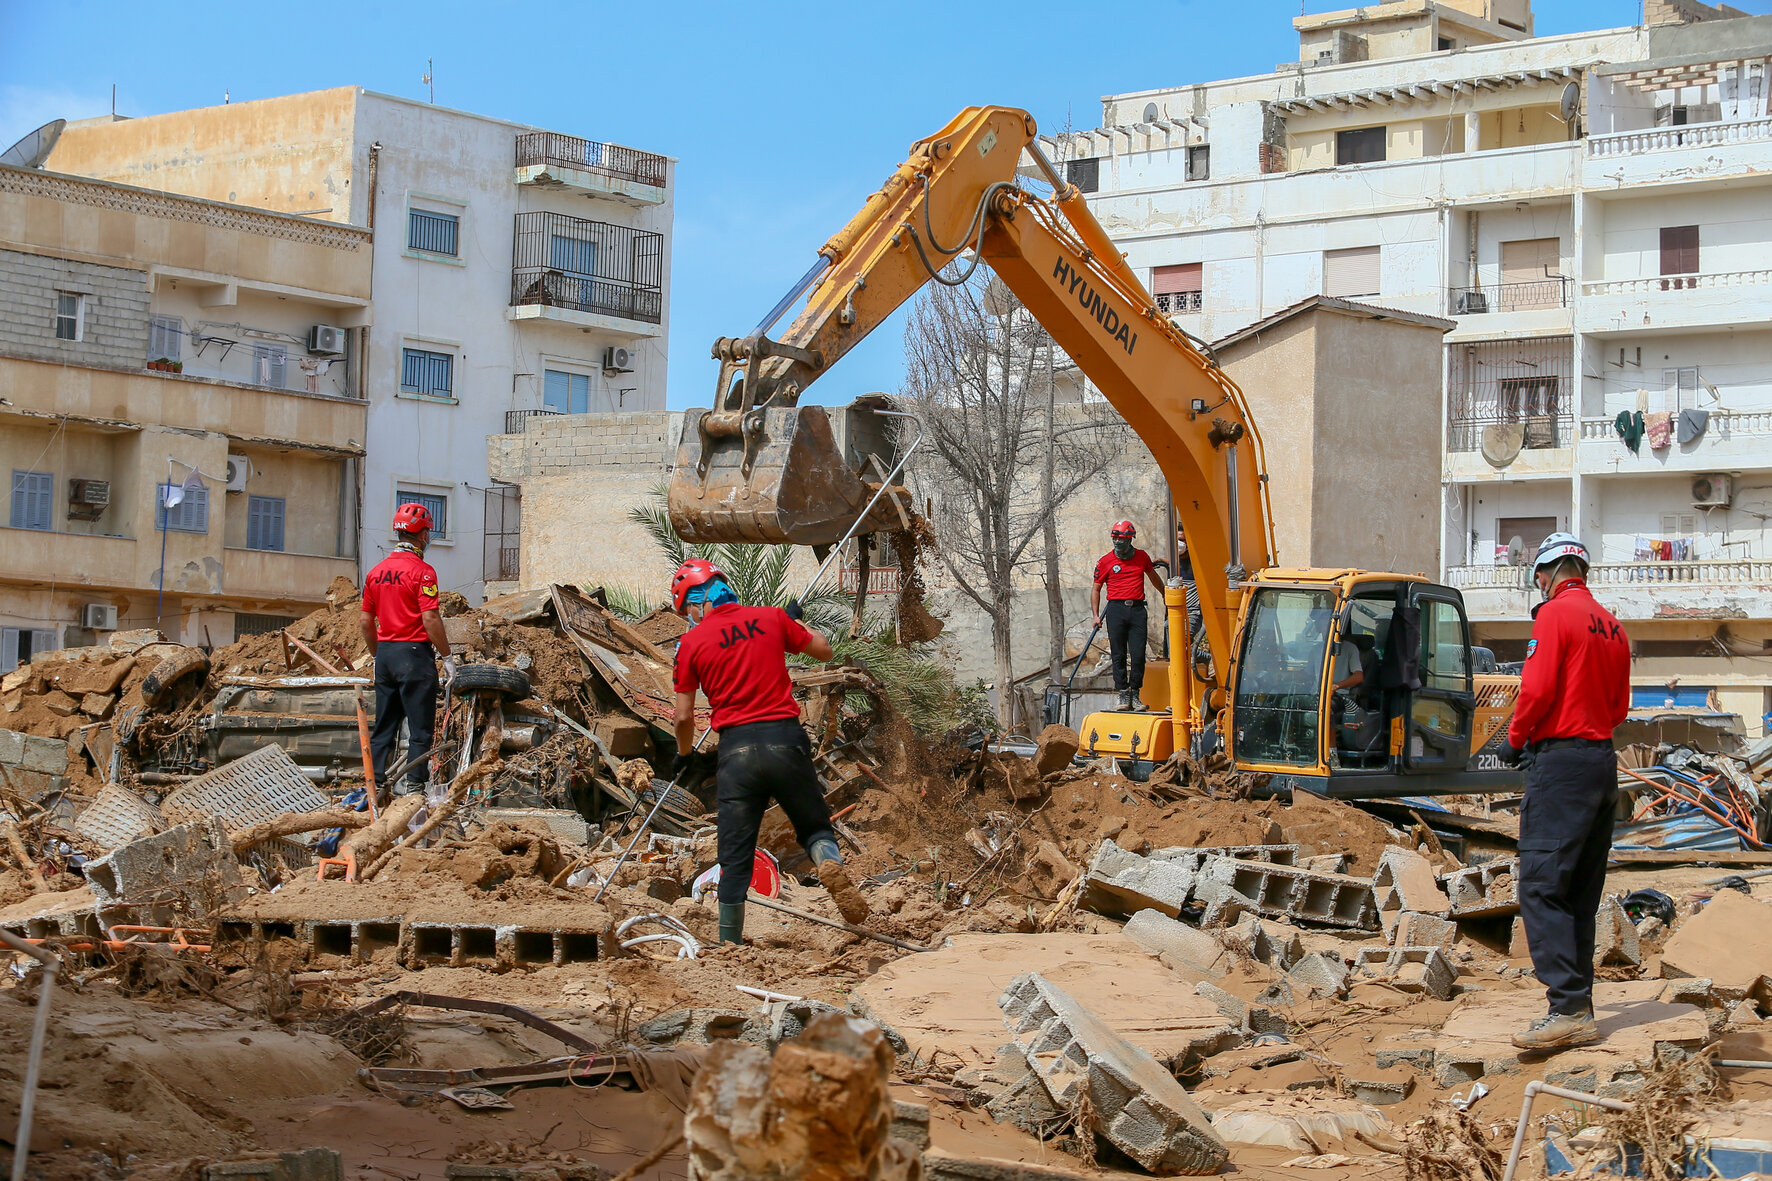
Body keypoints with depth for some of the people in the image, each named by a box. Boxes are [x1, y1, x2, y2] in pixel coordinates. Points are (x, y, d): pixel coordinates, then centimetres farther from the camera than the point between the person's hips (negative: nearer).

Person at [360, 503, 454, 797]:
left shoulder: (376, 571, 10)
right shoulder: (421, 571, -12)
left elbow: (366, 622, 13)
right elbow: (430, 620, -17)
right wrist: (447, 656, -10)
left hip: (385, 653, 7)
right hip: (414, 652, -7)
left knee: (384, 725, 11)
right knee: (420, 726, -1)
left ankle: (375, 781, 9)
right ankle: (414, 783, -3)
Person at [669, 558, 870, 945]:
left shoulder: (692, 642, 1)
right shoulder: (772, 618, 5)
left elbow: (684, 716, 4)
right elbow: (824, 650, 18)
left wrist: (684, 756, 23)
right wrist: (794, 622, 36)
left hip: (736, 749, -1)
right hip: (785, 738, 1)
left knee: (735, 856, 6)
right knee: (815, 827, 14)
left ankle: (729, 945, 7)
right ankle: (831, 865, -20)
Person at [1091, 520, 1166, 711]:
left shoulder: (1142, 557, 11)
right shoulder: (1105, 561, 5)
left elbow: (1154, 578, 29)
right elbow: (1096, 589, 11)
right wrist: (1096, 615, 3)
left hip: (1137, 609, 1)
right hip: (1116, 609, -1)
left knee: (1138, 655, -4)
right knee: (1119, 656, -2)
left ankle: (1135, 695, 4)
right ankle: (1123, 695, 3)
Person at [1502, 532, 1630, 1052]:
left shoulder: (1556, 614, -8)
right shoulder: (1612, 626, 15)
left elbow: (1538, 688, -15)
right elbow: (1619, 706, 17)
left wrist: (1516, 739, -1)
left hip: (1560, 760, -8)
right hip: (1604, 760, 9)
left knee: (1542, 887, -10)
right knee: (1580, 895, 11)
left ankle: (1569, 1009, -18)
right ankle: (1577, 1007, 12)